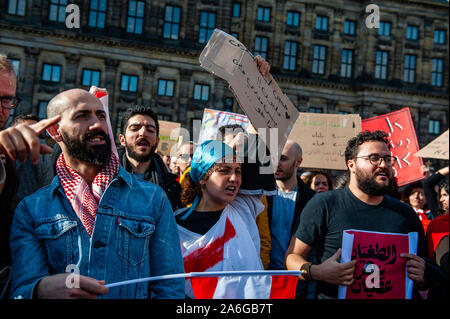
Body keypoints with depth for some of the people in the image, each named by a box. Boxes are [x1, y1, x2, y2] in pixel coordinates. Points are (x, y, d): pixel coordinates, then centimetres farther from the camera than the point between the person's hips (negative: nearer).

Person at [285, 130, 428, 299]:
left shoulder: (405, 213, 11)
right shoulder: (324, 204, 0)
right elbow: (292, 256, 0)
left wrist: (421, 278, -3)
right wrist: (316, 272, -18)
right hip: (334, 295, -2)